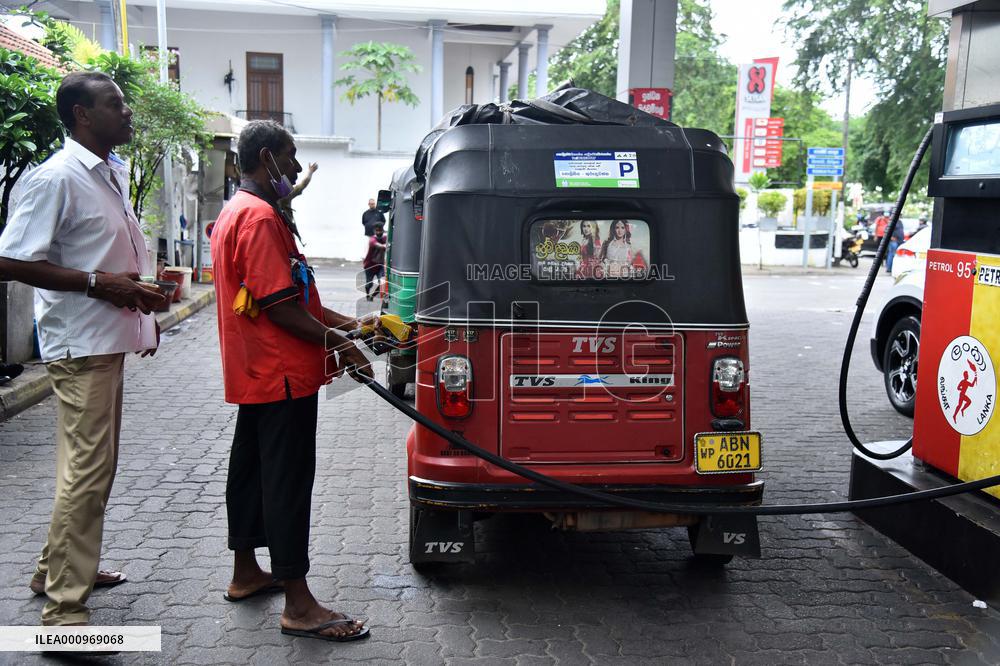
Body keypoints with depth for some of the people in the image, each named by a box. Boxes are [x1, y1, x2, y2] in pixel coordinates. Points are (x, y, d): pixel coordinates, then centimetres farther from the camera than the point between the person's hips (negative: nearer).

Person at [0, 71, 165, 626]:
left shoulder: (112, 174, 14)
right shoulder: (56, 178, -15)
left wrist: (141, 295, 13)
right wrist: (98, 283, -22)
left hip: (108, 343, 10)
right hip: (80, 345, -10)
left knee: (94, 465, 17)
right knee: (87, 471, -8)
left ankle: (59, 567, 33)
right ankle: (63, 607, 1)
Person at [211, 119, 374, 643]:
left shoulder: (236, 213, 16)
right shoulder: (261, 218, -19)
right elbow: (279, 306, -23)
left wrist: (346, 323, 12)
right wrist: (339, 344, -15)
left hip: (253, 374, 11)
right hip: (282, 376, -11)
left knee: (251, 466, 18)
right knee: (288, 481, -7)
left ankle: (245, 572, 33)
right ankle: (298, 605, 0)